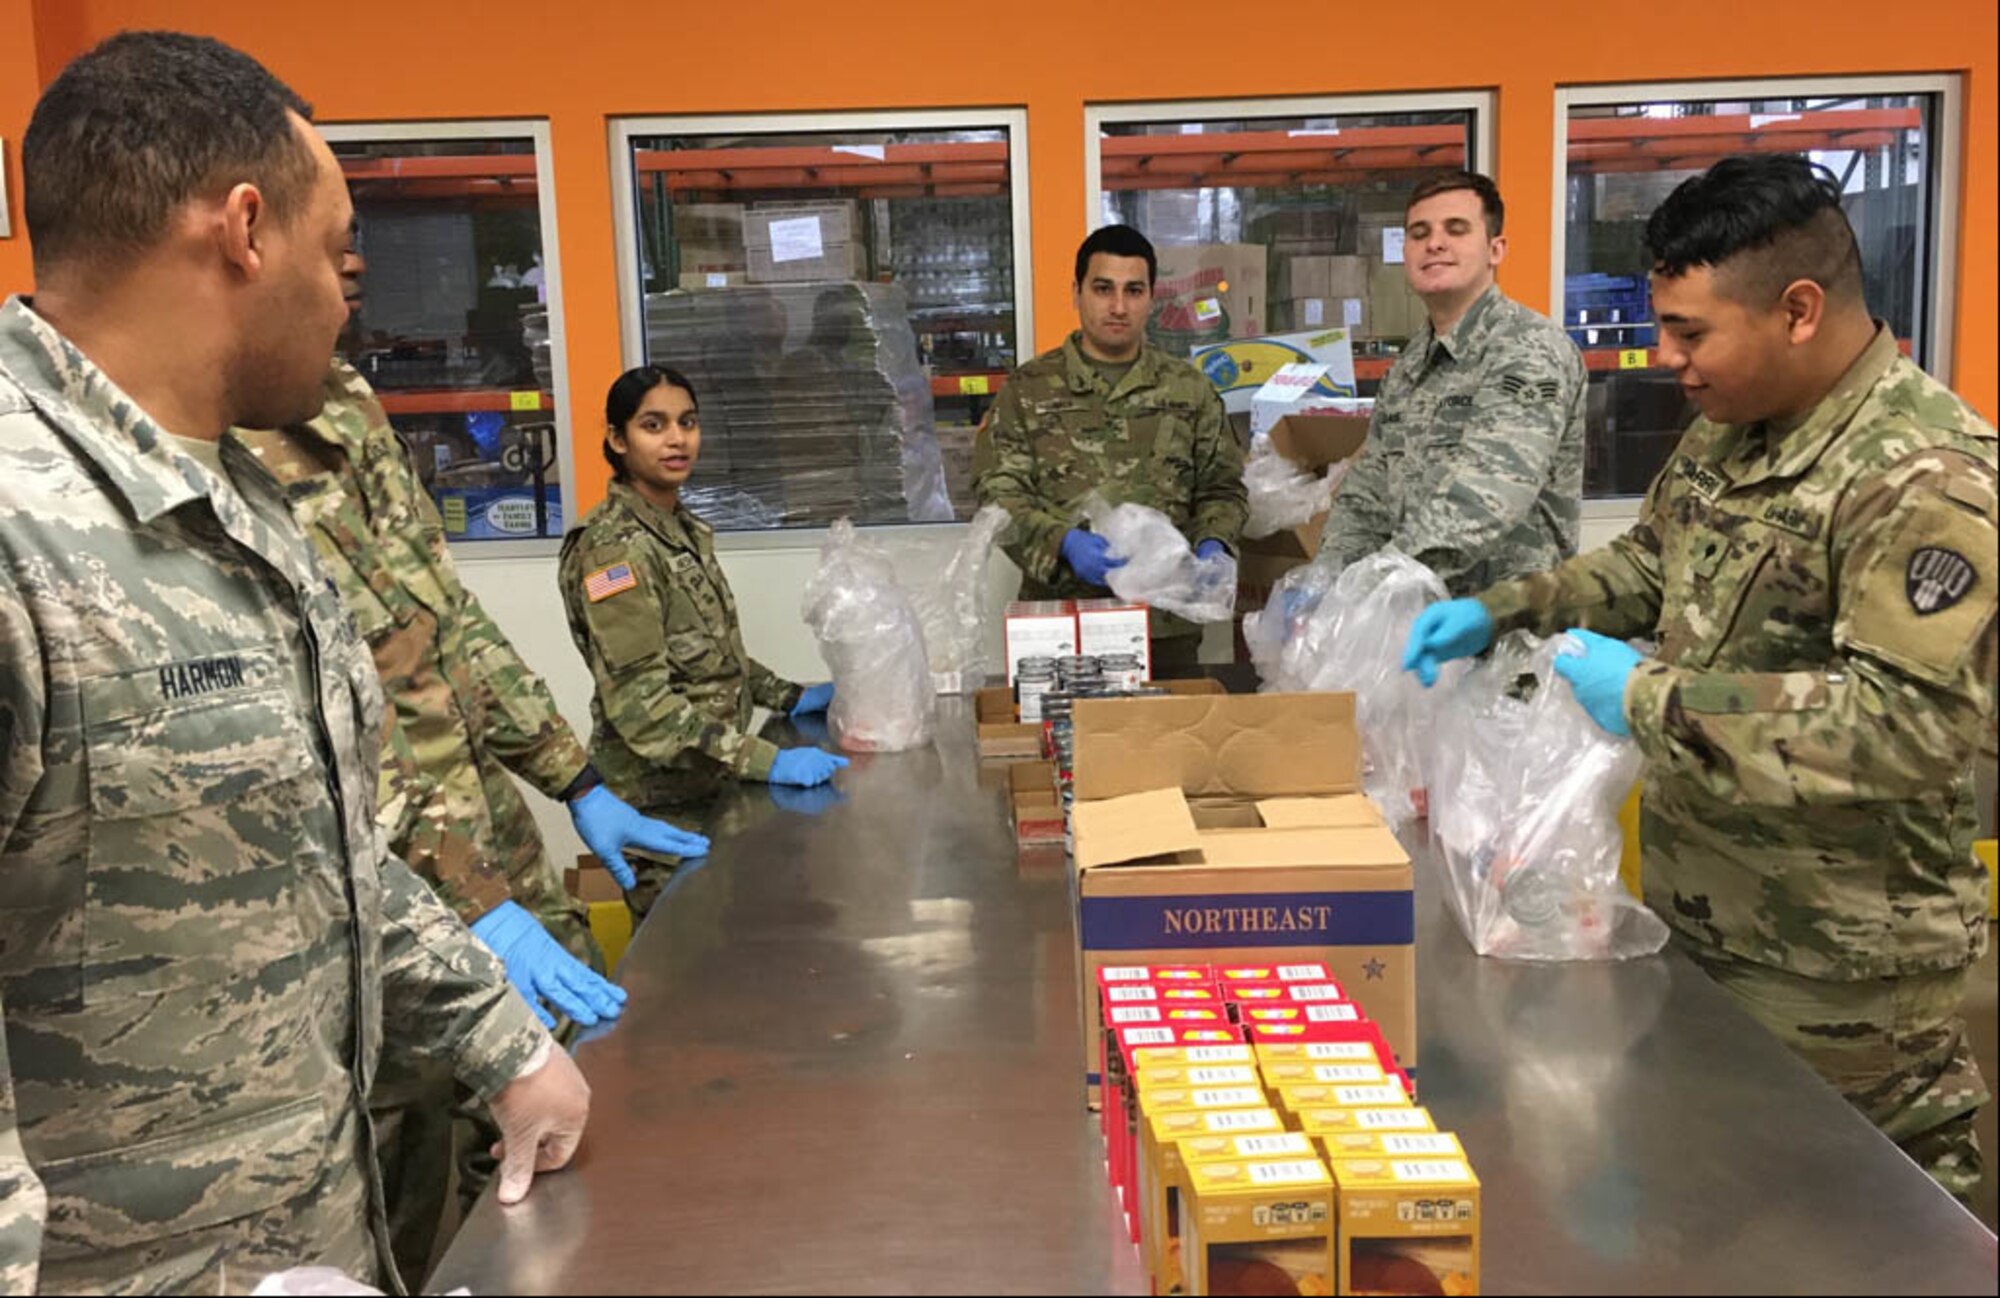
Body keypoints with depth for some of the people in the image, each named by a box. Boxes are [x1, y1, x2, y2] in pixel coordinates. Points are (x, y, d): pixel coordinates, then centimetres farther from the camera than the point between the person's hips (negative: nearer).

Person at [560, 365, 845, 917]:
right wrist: (767, 761, -29)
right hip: (661, 797, -8)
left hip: (708, 785, 8)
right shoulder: (616, 547, -17)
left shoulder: (683, 528, 9)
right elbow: (641, 702, -25)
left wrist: (789, 697, 8)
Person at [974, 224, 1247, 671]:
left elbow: (1222, 488, 13)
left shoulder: (1189, 388, 10)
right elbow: (999, 493, -2)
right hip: (1060, 622, -1)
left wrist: (1212, 544, -8)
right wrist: (1064, 542, -19)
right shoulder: (1028, 389, 5)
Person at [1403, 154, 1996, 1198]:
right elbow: (1646, 566, 18)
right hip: (1696, 913, 9)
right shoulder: (1730, 430, 3)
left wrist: (1652, 698, -29)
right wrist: (1497, 614, 4)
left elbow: (1915, 721, -32)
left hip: (1835, 964, -8)